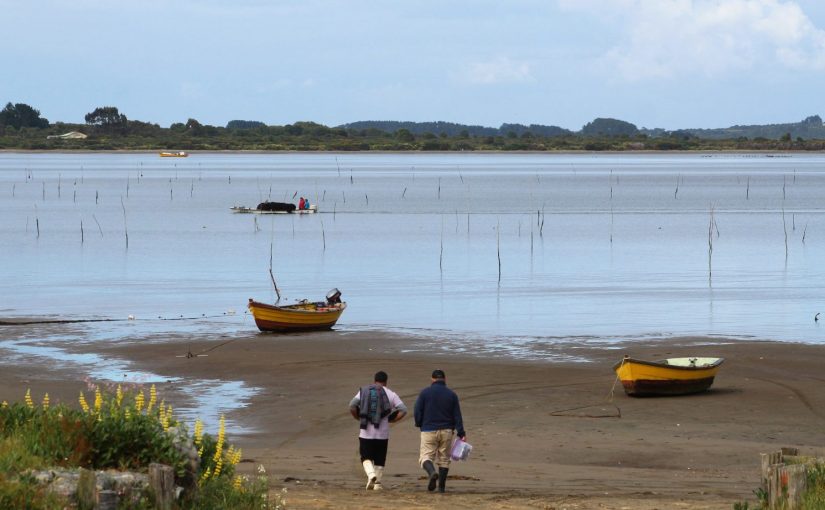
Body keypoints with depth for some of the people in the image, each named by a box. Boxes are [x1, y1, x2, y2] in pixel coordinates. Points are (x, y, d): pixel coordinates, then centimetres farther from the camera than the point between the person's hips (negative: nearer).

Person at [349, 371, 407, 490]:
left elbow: (352, 406, -9)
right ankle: (377, 483, 12)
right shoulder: (391, 394, 3)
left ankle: (371, 474, -18)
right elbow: (403, 410, -6)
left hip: (366, 432, 0)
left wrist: (359, 418, 6)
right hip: (382, 433, 0)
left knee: (366, 458, 8)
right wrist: (391, 420, 6)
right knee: (379, 460, 13)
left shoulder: (363, 391, 5)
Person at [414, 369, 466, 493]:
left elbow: (417, 412, -3)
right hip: (446, 431, 2)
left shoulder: (425, 393, -3)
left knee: (425, 456, -1)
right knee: (444, 459, 11)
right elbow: (457, 415, 2)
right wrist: (461, 433, 4)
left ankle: (432, 473, -32)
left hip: (428, 431, -2)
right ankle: (441, 486, 9)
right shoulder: (452, 394, 3)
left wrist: (419, 424, 17)